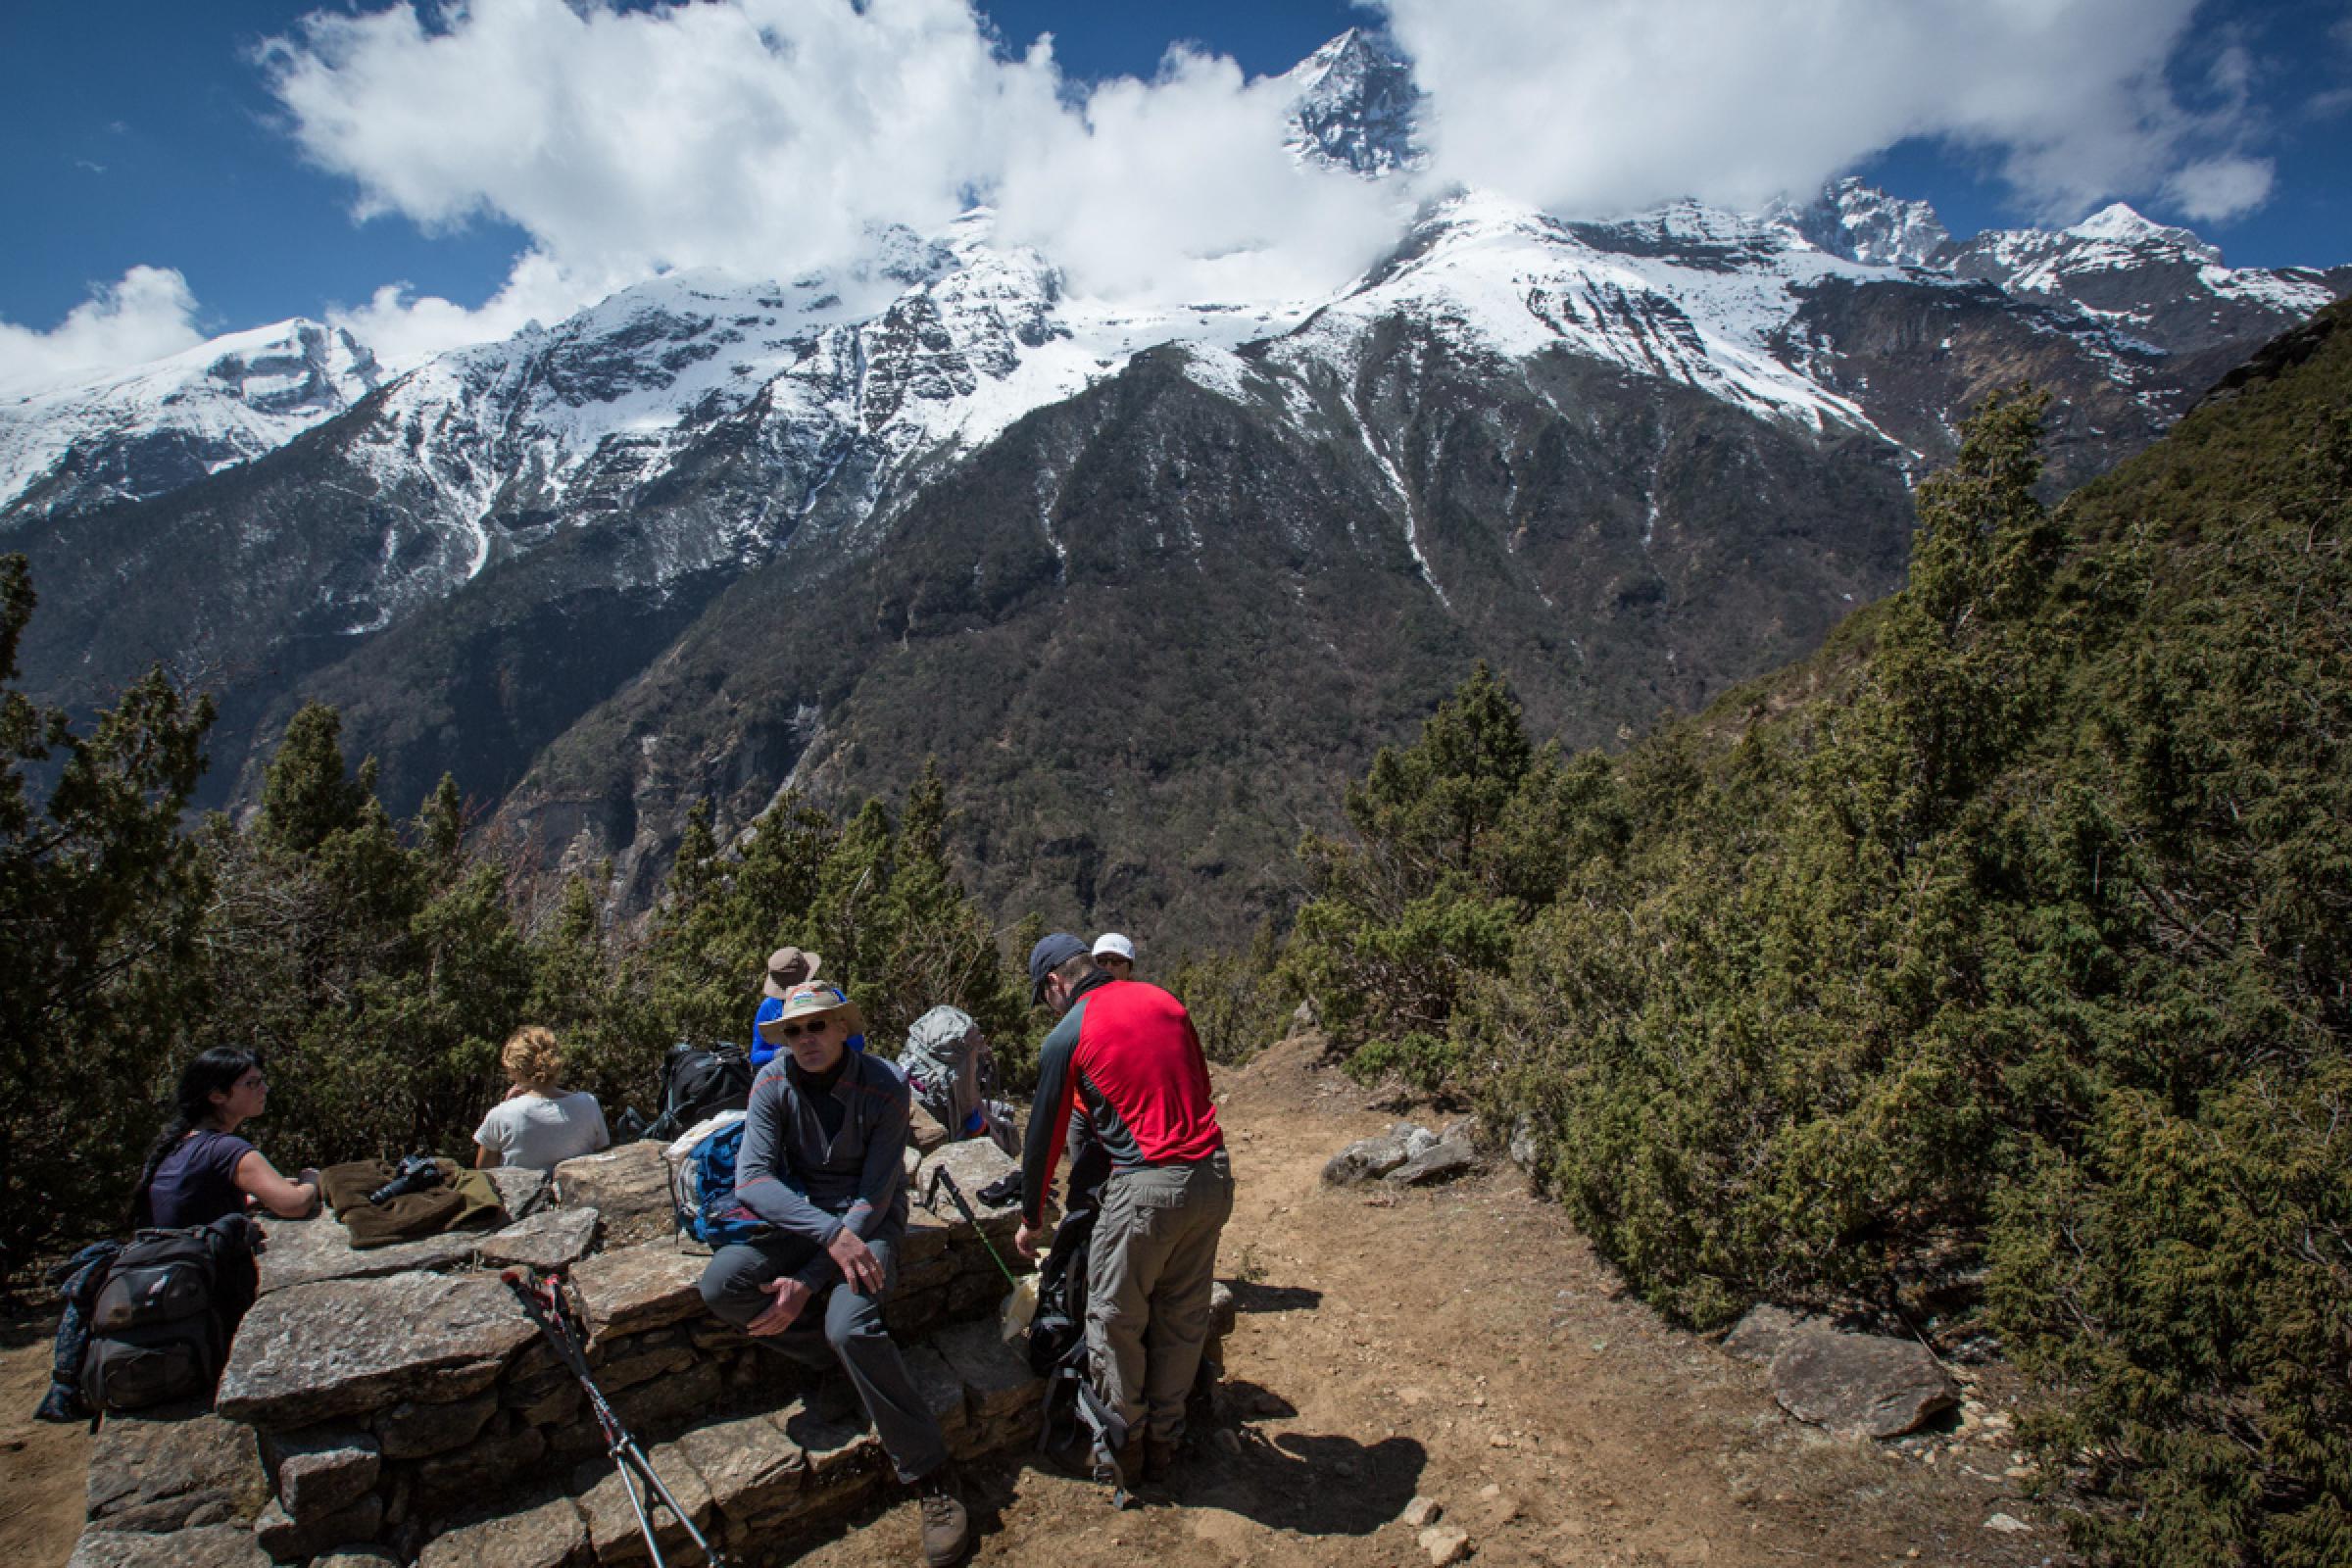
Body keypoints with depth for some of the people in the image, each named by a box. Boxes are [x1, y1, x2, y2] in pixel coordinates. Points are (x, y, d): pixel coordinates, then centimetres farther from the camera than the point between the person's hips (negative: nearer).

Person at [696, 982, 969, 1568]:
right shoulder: (773, 1083, -11)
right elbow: (752, 1178, -20)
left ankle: (930, 1474, -14)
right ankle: (845, 1355, -3)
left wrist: (808, 1281, -24)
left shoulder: (885, 1087, -18)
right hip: (800, 1215, 4)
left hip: (868, 1218, -4)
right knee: (720, 1285, -23)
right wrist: (830, 1234, -34)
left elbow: (874, 1196, -17)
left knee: (851, 1326, -30)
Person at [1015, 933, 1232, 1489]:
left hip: (1147, 1187, -6)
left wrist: (1031, 1219, 17)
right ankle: (1165, 1441, 31)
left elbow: (1044, 1137, 4)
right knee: (1184, 1318, 18)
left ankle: (1122, 1441, 28)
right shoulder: (1164, 1000, 9)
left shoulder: (1066, 1038, -4)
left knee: (1116, 1319, 15)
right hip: (1213, 1173, 6)